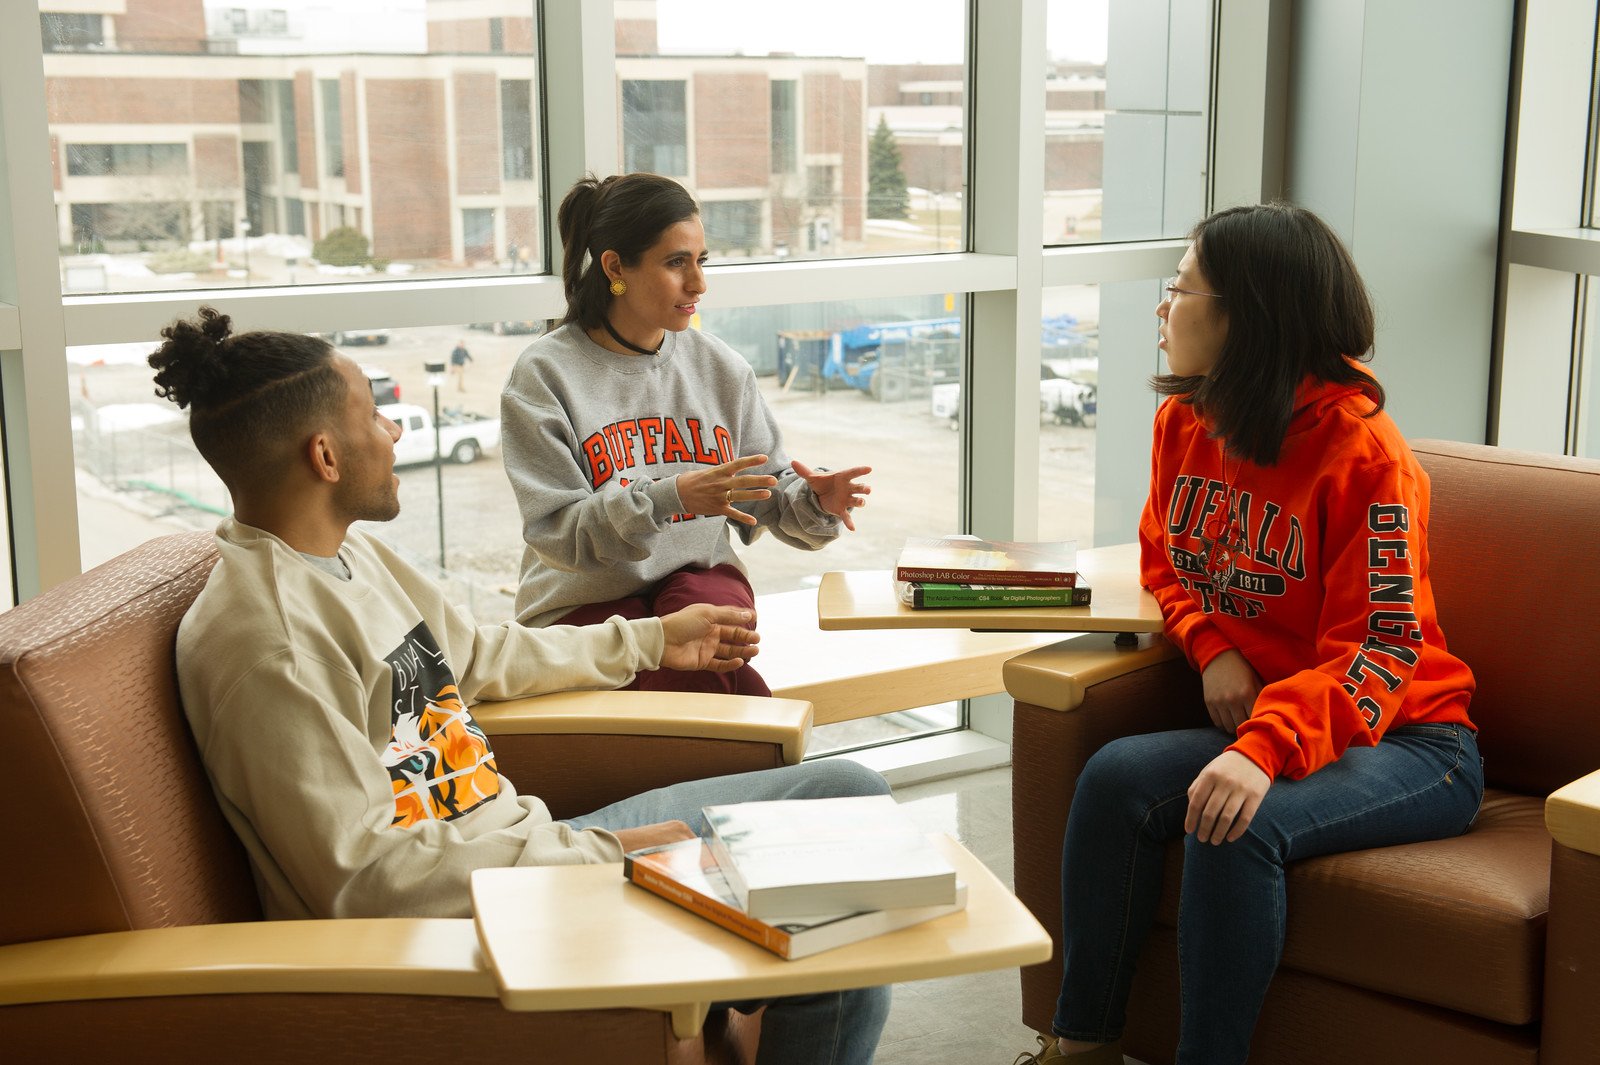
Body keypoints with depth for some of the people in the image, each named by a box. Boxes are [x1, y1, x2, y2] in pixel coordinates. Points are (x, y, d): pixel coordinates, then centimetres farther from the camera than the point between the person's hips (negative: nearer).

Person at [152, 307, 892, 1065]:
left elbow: (477, 655, 26)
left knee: (849, 794, 11)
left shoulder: (344, 551, 9)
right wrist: (599, 856, -22)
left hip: (530, 846, 10)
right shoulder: (262, 639, -23)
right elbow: (362, 878, -26)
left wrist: (651, 640, 31)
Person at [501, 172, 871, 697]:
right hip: (587, 603, -4)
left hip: (701, 579, 4)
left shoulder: (719, 367, 7)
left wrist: (816, 501, -15)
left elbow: (769, 489, 10)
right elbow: (555, 531, -14)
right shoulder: (544, 373, -6)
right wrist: (672, 496, -28)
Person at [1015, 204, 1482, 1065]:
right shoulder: (1184, 421, 4)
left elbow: (1378, 649, -21)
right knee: (1115, 779, -19)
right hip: (1265, 725, 6)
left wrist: (1268, 748, -37)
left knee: (1237, 823, -33)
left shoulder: (1362, 450, -18)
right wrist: (1213, 648, -3)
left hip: (1406, 744, -6)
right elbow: (1163, 559, 19)